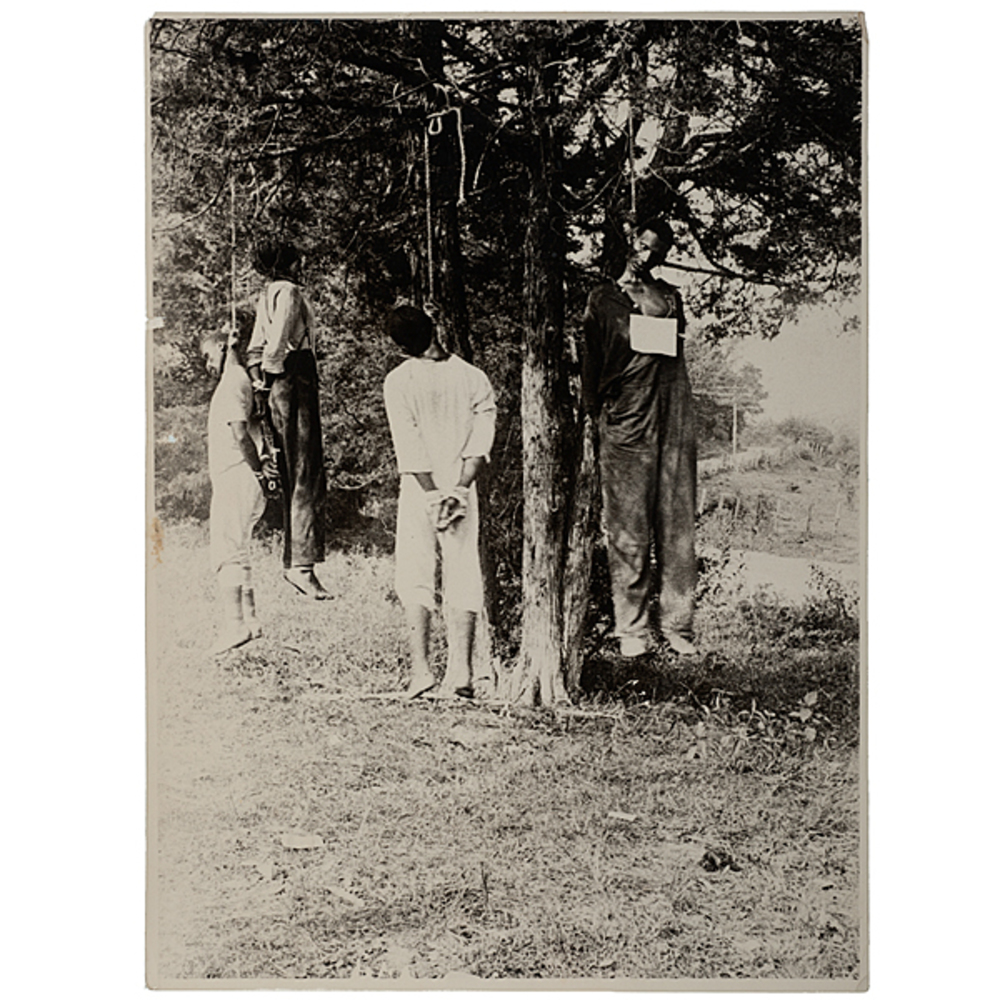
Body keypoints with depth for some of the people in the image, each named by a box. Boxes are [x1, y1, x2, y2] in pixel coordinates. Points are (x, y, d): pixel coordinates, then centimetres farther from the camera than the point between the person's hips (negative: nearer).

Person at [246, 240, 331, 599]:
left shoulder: (266, 297, 21)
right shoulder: (288, 292, -7)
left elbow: (256, 350, 18)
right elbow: (277, 343, -18)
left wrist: (260, 385, 11)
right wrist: (265, 387, -10)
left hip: (280, 385, 10)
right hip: (295, 381, -10)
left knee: (294, 476, 10)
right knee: (307, 476, -13)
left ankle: (293, 561, 11)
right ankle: (302, 563, -18)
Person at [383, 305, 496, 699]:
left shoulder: (398, 381, -6)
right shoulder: (474, 378, 1)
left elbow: (409, 445, -11)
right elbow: (480, 445, -5)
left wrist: (434, 494, -10)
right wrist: (459, 488, -7)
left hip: (419, 489, -2)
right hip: (462, 490, 2)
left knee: (414, 577, 5)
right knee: (462, 578, 5)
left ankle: (421, 667, -3)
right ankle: (460, 671, 0)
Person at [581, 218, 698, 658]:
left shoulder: (668, 296, 20)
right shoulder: (603, 298, 12)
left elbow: (675, 338, 5)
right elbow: (590, 362, 9)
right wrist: (594, 413, 4)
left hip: (672, 419, 2)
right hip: (624, 420, -2)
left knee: (676, 523, 0)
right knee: (627, 528, -5)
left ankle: (676, 624, 5)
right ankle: (633, 627, 0)